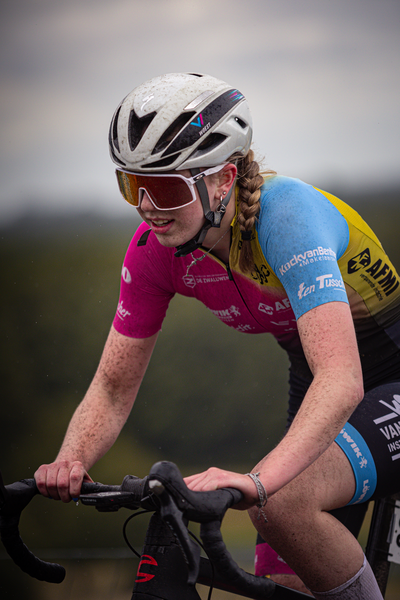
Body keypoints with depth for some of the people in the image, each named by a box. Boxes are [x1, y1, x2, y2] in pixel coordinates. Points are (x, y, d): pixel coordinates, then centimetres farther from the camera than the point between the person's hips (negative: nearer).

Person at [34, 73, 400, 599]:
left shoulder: (285, 213, -31)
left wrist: (257, 479, -57)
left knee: (280, 502, -31)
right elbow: (114, 387, -5)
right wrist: (71, 462, -26)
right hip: (315, 390, 6)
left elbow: (342, 379, -43)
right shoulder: (156, 247, -13)